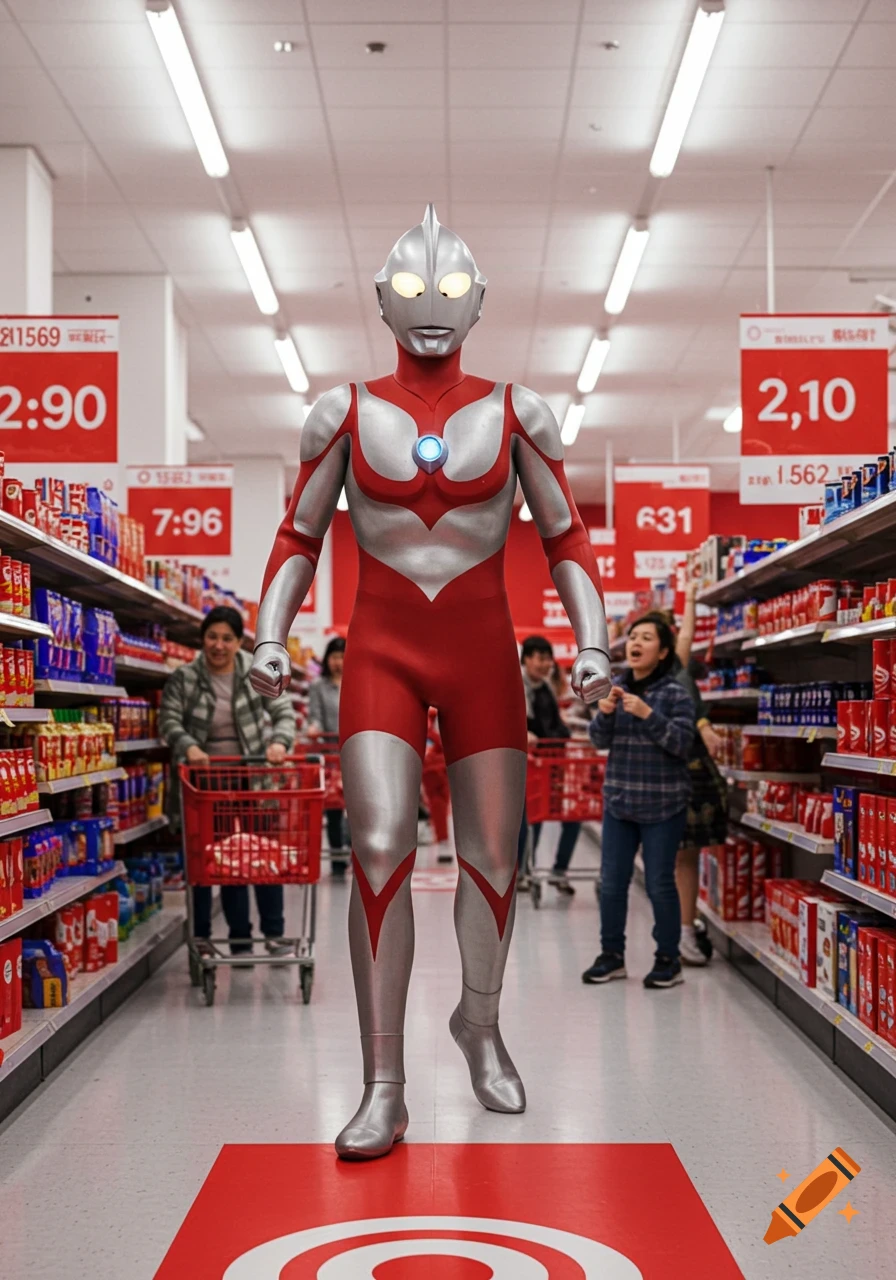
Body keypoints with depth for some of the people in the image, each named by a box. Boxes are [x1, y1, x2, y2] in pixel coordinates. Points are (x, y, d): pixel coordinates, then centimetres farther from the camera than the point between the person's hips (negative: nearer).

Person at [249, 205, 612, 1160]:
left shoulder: (515, 414, 2)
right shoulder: (346, 412, 3)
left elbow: (566, 542, 5)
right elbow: (299, 538, 7)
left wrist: (592, 644, -7)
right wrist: (269, 636, -7)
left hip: (482, 656, 1)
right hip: (381, 654, -1)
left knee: (492, 857, 6)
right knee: (380, 848, -14)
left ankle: (480, 1025, 34)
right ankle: (383, 1089, -6)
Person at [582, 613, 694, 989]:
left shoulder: (675, 693, -7)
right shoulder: (617, 689, 5)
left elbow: (681, 743, -15)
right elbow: (599, 740, 3)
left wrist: (647, 714, -26)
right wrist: (604, 712, -17)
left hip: (663, 805, -5)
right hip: (618, 802, 5)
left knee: (659, 884, 1)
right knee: (611, 882, 8)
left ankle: (668, 959, 15)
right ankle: (612, 954, 21)